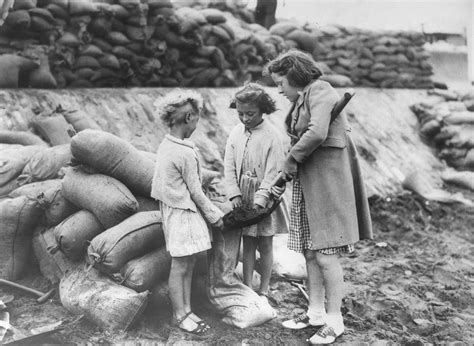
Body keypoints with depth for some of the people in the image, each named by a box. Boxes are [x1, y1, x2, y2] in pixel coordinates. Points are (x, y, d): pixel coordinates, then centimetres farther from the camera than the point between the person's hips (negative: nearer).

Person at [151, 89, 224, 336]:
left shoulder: (165, 146, 5)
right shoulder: (186, 153, -21)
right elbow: (195, 192, -15)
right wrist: (215, 215, -3)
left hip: (173, 210, 9)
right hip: (183, 213, -9)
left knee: (188, 264, 15)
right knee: (180, 266, 2)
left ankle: (186, 310, 23)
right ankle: (180, 316, 13)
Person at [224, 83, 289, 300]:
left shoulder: (272, 135, -11)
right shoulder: (236, 133, 2)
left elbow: (273, 172, -13)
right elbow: (229, 166, 3)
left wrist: (259, 201, -18)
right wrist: (234, 194, -8)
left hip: (264, 199, -3)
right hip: (243, 197, 4)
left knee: (265, 244, 7)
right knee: (247, 243, 10)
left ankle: (264, 290, 18)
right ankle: (247, 288, 17)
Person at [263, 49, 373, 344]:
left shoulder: (320, 91, -10)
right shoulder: (302, 99, 18)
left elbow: (317, 133, -25)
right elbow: (303, 136, 12)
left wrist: (291, 159, -13)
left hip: (327, 176, -9)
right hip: (307, 181, 9)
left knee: (326, 253, -6)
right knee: (310, 251, 12)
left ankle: (335, 321, 5)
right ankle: (316, 312, 23)